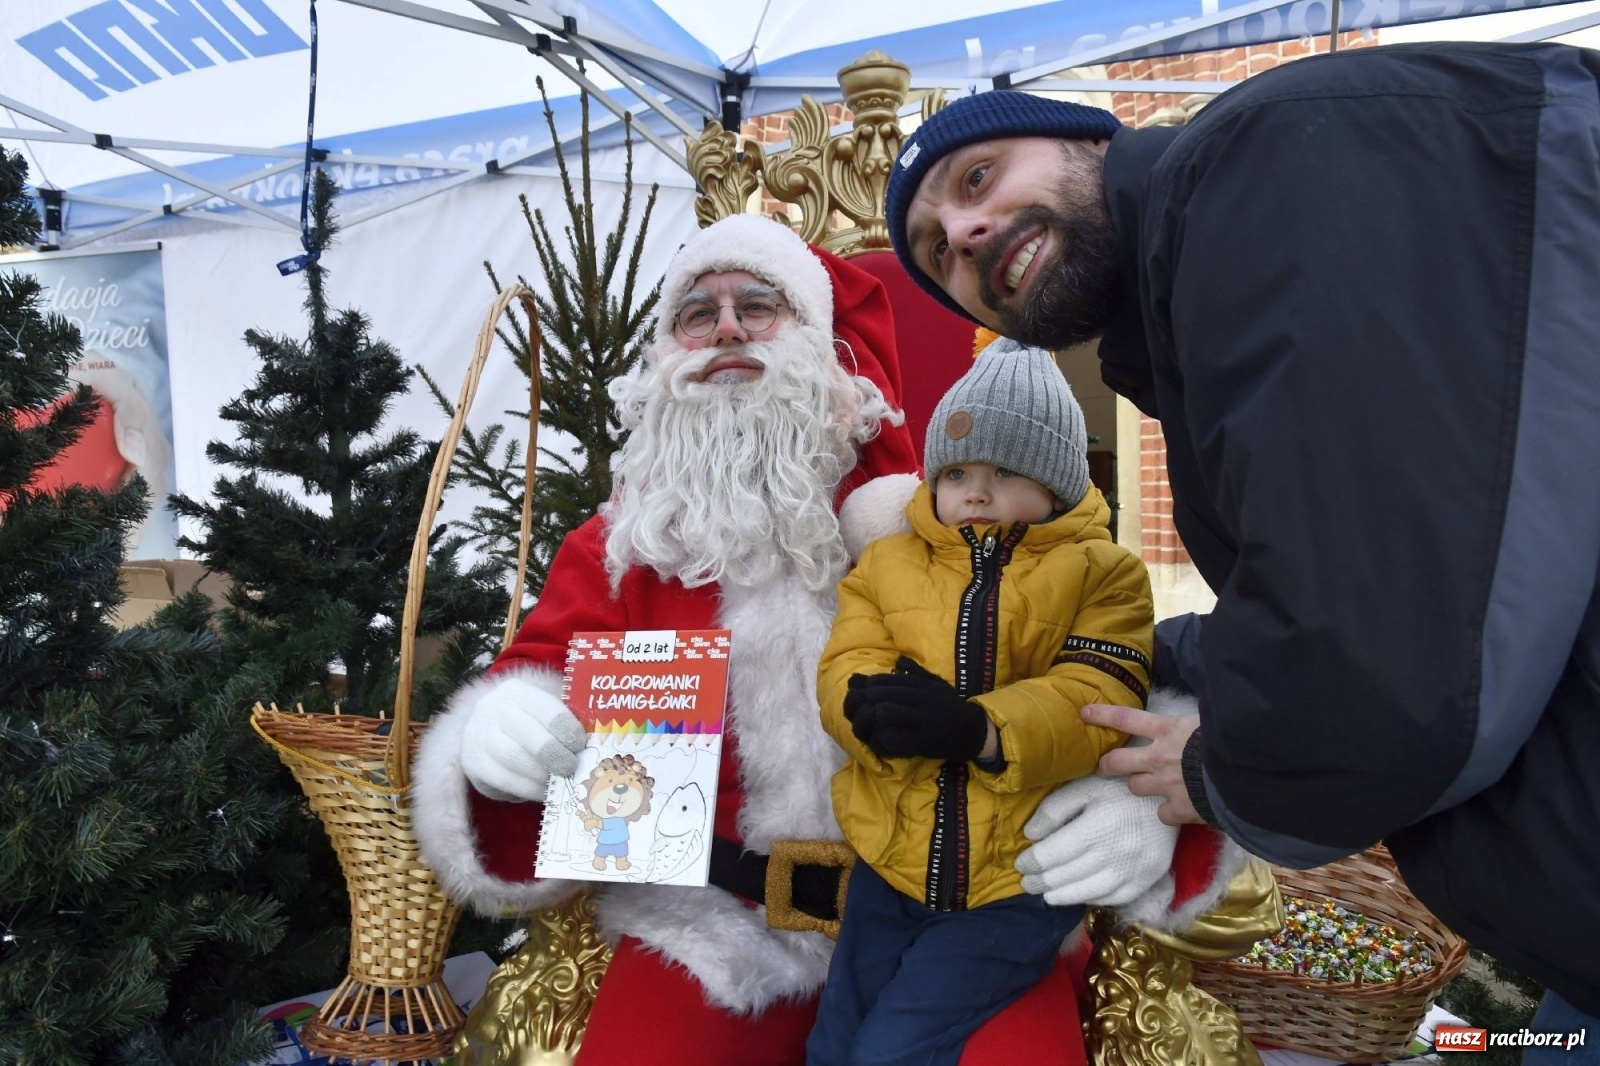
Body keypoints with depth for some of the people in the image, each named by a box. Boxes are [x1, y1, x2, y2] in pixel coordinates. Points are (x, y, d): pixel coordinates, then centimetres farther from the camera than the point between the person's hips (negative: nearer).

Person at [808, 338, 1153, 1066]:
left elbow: (1098, 703, -15)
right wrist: (878, 708, -29)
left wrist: (979, 729, -33)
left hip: (1020, 877, -4)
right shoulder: (887, 562, 7)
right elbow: (843, 666, -4)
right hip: (891, 861, 4)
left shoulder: (1102, 572, -3)